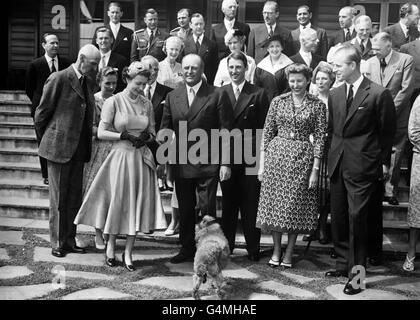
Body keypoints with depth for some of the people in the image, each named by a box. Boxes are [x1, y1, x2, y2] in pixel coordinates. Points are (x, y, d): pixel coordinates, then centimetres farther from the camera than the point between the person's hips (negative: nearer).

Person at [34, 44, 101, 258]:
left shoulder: (88, 82, 12)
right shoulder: (59, 79, -10)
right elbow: (42, 112, -5)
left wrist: (87, 145, 13)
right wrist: (46, 139, 4)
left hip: (79, 149, 7)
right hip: (59, 147, -6)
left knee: (75, 197, 11)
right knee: (59, 198, 2)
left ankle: (70, 241, 21)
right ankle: (57, 244, 13)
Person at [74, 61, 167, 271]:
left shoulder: (147, 104, 8)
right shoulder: (114, 101, -4)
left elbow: (152, 131, 16)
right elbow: (101, 133, -6)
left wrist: (147, 136, -6)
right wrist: (125, 136, -15)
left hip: (141, 159, 4)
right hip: (120, 157, -4)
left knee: (138, 203, 3)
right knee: (117, 201, 4)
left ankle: (128, 252, 14)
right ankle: (110, 245, 26)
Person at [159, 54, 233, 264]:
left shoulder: (217, 96, -3)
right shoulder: (172, 97, 9)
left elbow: (225, 131, -4)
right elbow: (165, 129, 10)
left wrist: (225, 163, -8)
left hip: (207, 164, -4)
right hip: (181, 164, 4)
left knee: (207, 209, 1)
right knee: (185, 209, 13)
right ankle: (187, 248, 27)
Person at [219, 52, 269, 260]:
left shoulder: (258, 94, 3)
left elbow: (264, 128, 0)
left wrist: (258, 154, -7)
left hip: (250, 157, -2)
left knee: (250, 204, 2)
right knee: (228, 203, 9)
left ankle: (253, 248, 12)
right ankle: (226, 245, 20)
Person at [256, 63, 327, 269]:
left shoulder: (317, 105, 0)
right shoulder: (278, 101, 5)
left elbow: (319, 138, -2)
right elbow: (267, 133, 5)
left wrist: (315, 169, -7)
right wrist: (262, 164, 1)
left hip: (302, 159, -1)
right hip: (276, 155, 2)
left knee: (296, 205, 4)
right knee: (274, 203, 5)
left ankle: (289, 252, 19)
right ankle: (276, 250, 21)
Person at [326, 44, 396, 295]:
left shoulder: (379, 94, -8)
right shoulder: (335, 94, 9)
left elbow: (387, 131, -2)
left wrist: (384, 162, 0)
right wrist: (333, 154, 10)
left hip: (362, 166, -6)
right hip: (338, 165, 6)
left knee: (357, 218, -4)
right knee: (338, 218, 12)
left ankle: (356, 274, 10)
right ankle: (343, 264, 28)